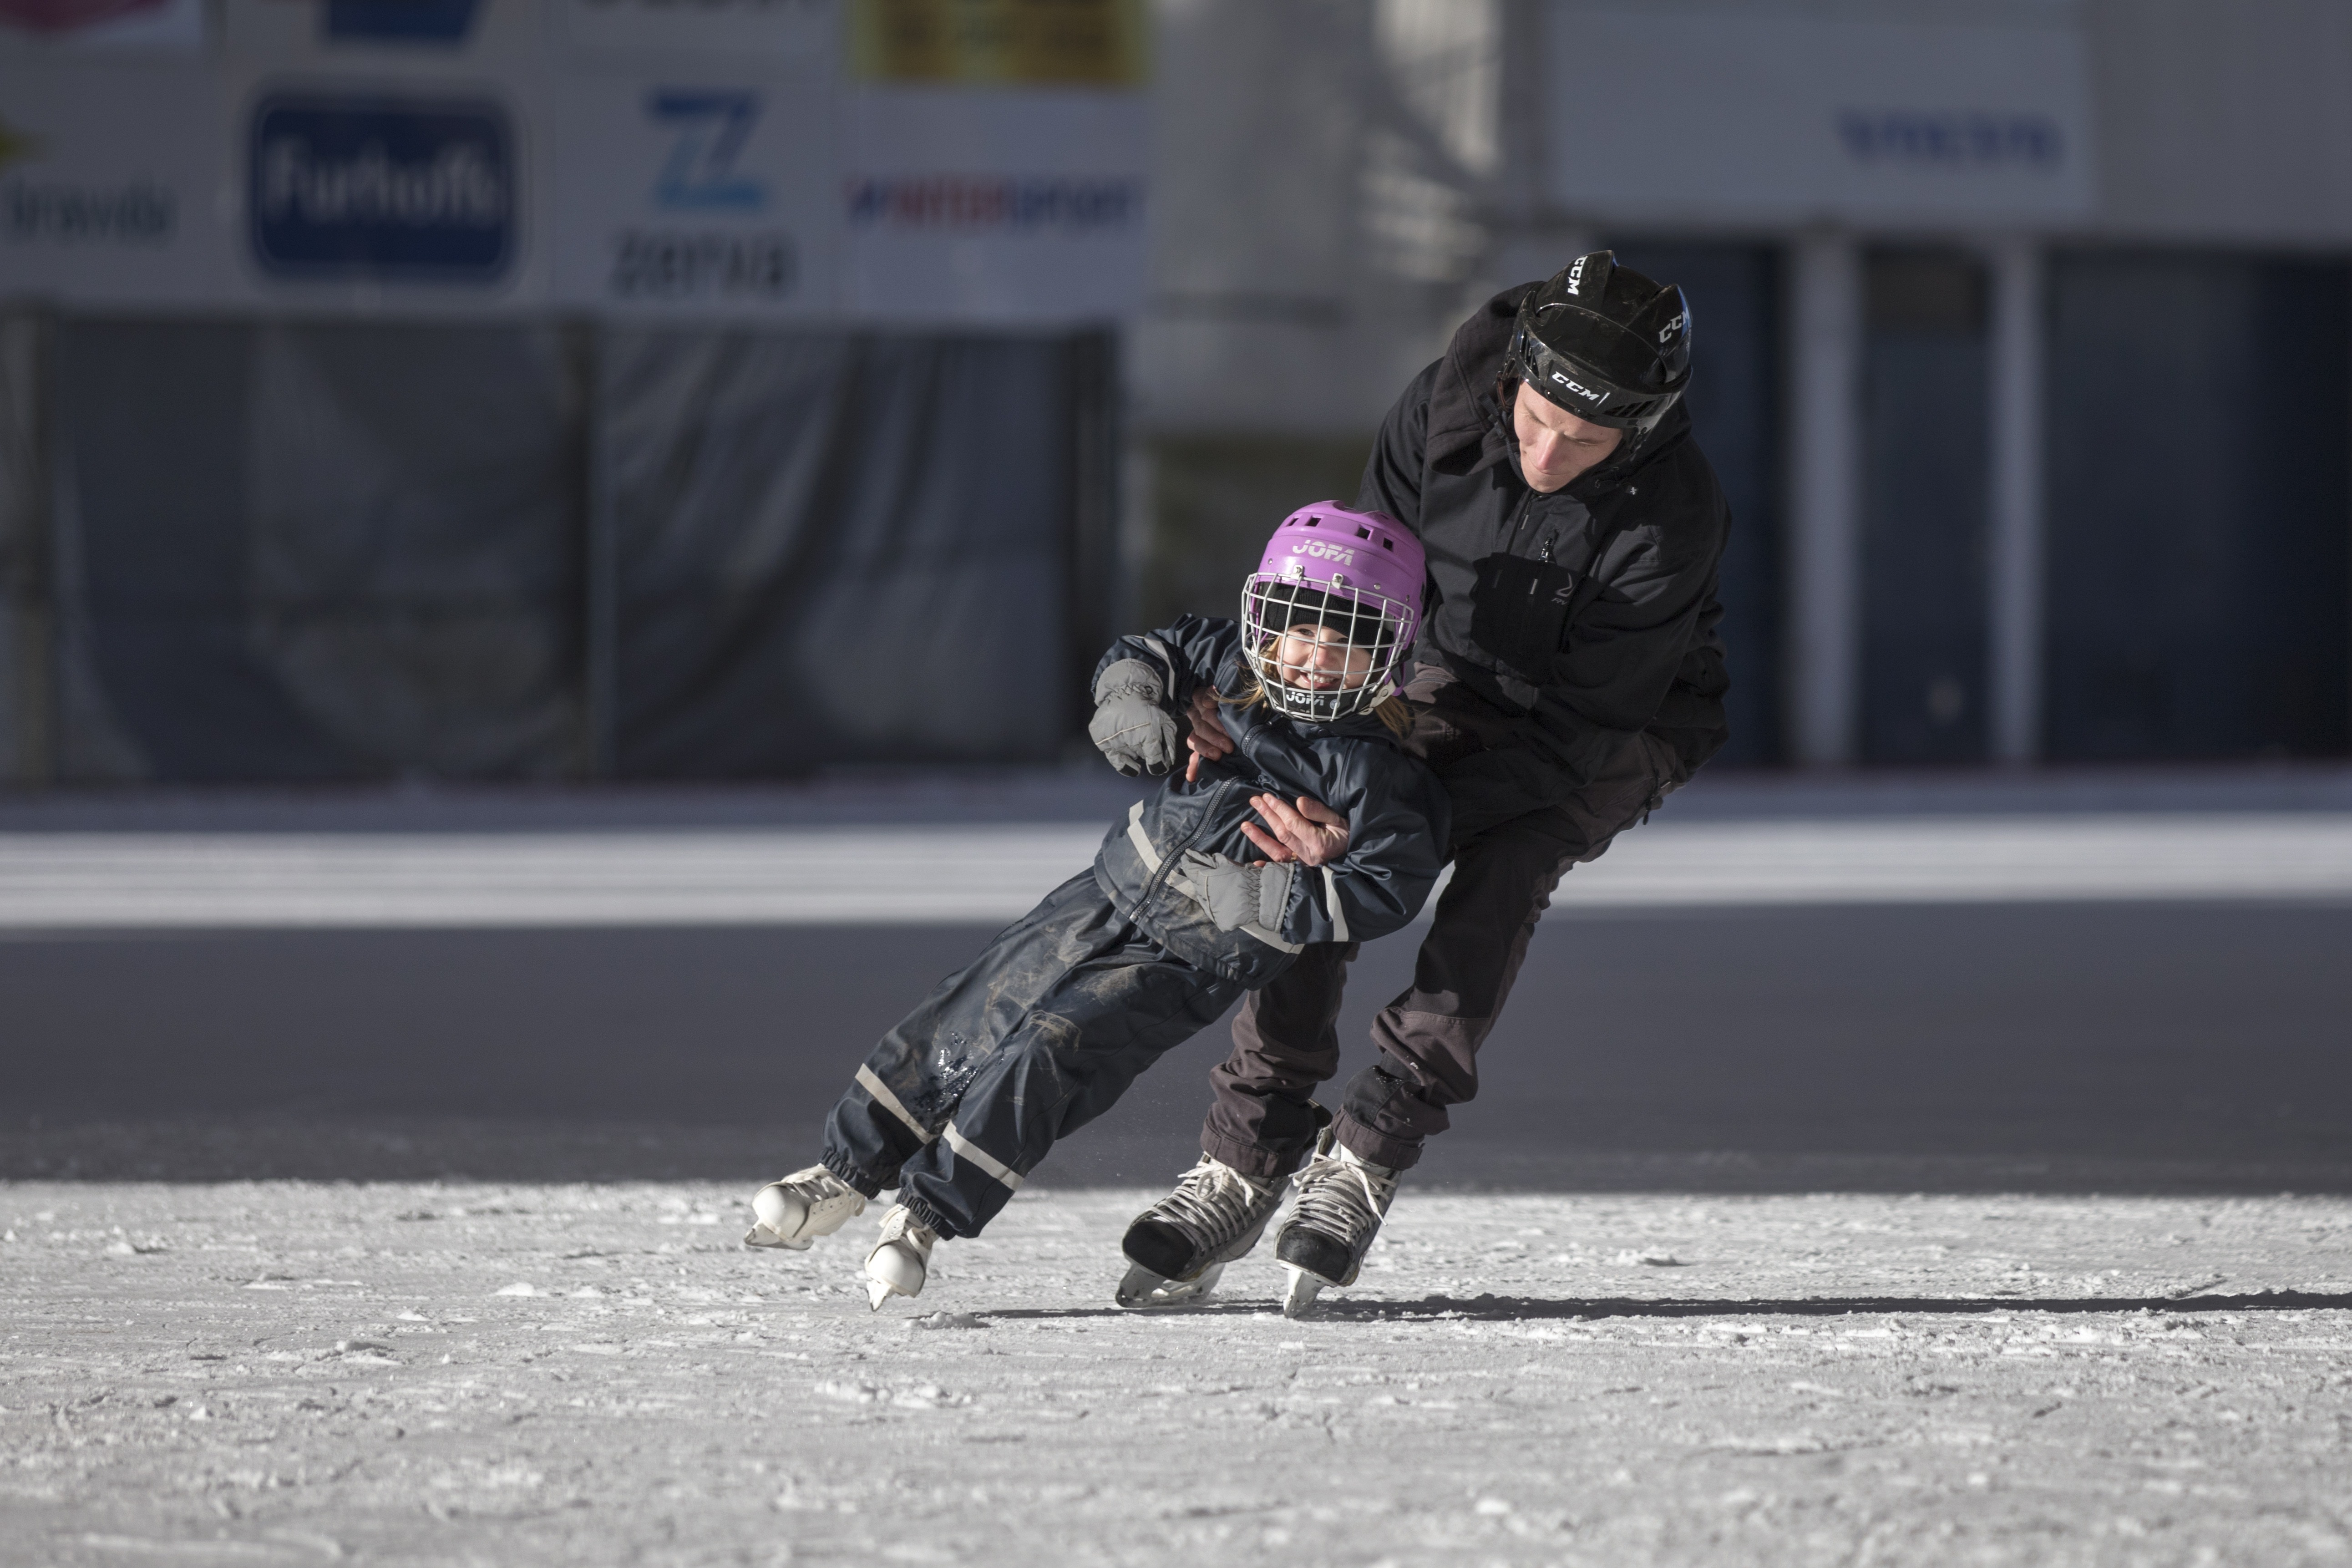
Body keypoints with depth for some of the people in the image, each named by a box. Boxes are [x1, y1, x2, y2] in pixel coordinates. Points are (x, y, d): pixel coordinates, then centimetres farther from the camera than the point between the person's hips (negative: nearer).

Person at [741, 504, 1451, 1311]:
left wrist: (1254, 896, -26)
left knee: (1048, 1051, -20)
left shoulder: (1373, 773, -18)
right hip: (1108, 896, 5)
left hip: (1189, 962, -5)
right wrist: (1131, 710, -11)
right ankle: (847, 1171, 17)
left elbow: (1386, 890, -22)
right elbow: (1136, 661, 12)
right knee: (964, 1018, 3)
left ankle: (930, 1216, -6)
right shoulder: (1225, 665, -2)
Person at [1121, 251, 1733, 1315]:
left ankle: (1365, 1159, -29)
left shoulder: (1673, 520, -34)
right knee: (1315, 858, -18)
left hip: (1622, 723, -4)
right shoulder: (1446, 409, -24)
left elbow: (1574, 732, -31)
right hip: (1464, 682, 4)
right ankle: (1245, 1165, -10)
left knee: (1505, 866, -33)